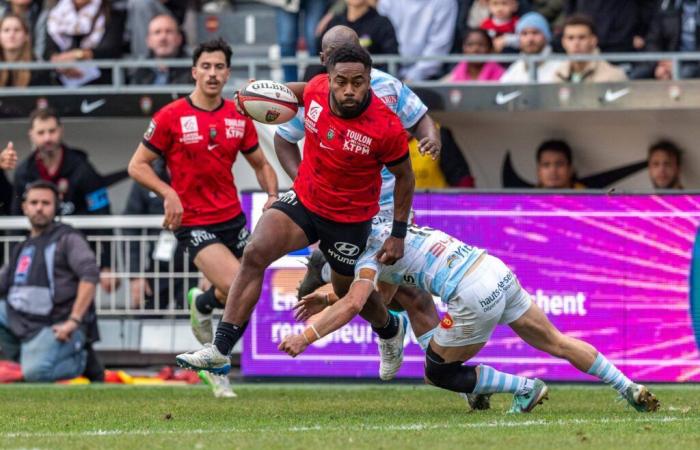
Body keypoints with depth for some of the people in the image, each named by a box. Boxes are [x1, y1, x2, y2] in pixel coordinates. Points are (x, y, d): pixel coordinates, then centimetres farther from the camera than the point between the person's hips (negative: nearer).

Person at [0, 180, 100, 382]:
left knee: (35, 372, -29)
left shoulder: (66, 239, -1)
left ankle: (82, 362, 1)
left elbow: (90, 275, -15)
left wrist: (74, 321, -23)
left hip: (57, 326, -7)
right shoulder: (22, 249, 20)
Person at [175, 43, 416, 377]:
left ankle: (390, 329, 55)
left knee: (348, 291, 18)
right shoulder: (317, 90, -15)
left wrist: (398, 234, -7)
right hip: (303, 199, 3)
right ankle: (220, 351, -20)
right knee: (255, 253, -19)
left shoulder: (386, 128, -26)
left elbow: (404, 176, -9)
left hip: (349, 220, -3)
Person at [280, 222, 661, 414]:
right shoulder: (388, 232, 23)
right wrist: (328, 302, 29)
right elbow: (374, 293, 35)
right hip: (499, 273, 9)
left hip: (475, 298, -9)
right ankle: (630, 389, 18)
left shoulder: (372, 251, -2)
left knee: (439, 372, 9)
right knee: (556, 342, 17)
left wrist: (306, 336, -10)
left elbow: (353, 305, -13)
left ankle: (525, 389, 9)